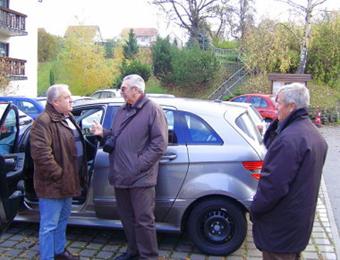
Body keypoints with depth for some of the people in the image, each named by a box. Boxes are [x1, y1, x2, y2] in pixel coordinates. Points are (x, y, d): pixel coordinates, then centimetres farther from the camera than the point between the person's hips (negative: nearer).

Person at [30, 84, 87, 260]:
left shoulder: (68, 118, 13)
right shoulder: (44, 122, -19)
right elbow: (41, 153, -28)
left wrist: (79, 175, 17)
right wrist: (58, 174, -22)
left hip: (66, 181, 10)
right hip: (53, 184, -10)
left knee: (62, 220, 23)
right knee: (49, 225, 0)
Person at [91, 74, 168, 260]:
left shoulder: (152, 110, -8)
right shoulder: (122, 110, 15)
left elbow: (159, 143, -13)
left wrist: (140, 164, -17)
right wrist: (103, 133, 3)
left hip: (140, 178, -8)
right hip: (120, 175, 8)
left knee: (143, 220, 0)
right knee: (127, 217, 18)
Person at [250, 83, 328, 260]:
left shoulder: (289, 139, -27)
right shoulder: (314, 135, 7)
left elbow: (273, 185, -28)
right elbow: (272, 147, 7)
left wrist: (254, 209, -14)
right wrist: (276, 126, -5)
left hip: (281, 226, -9)